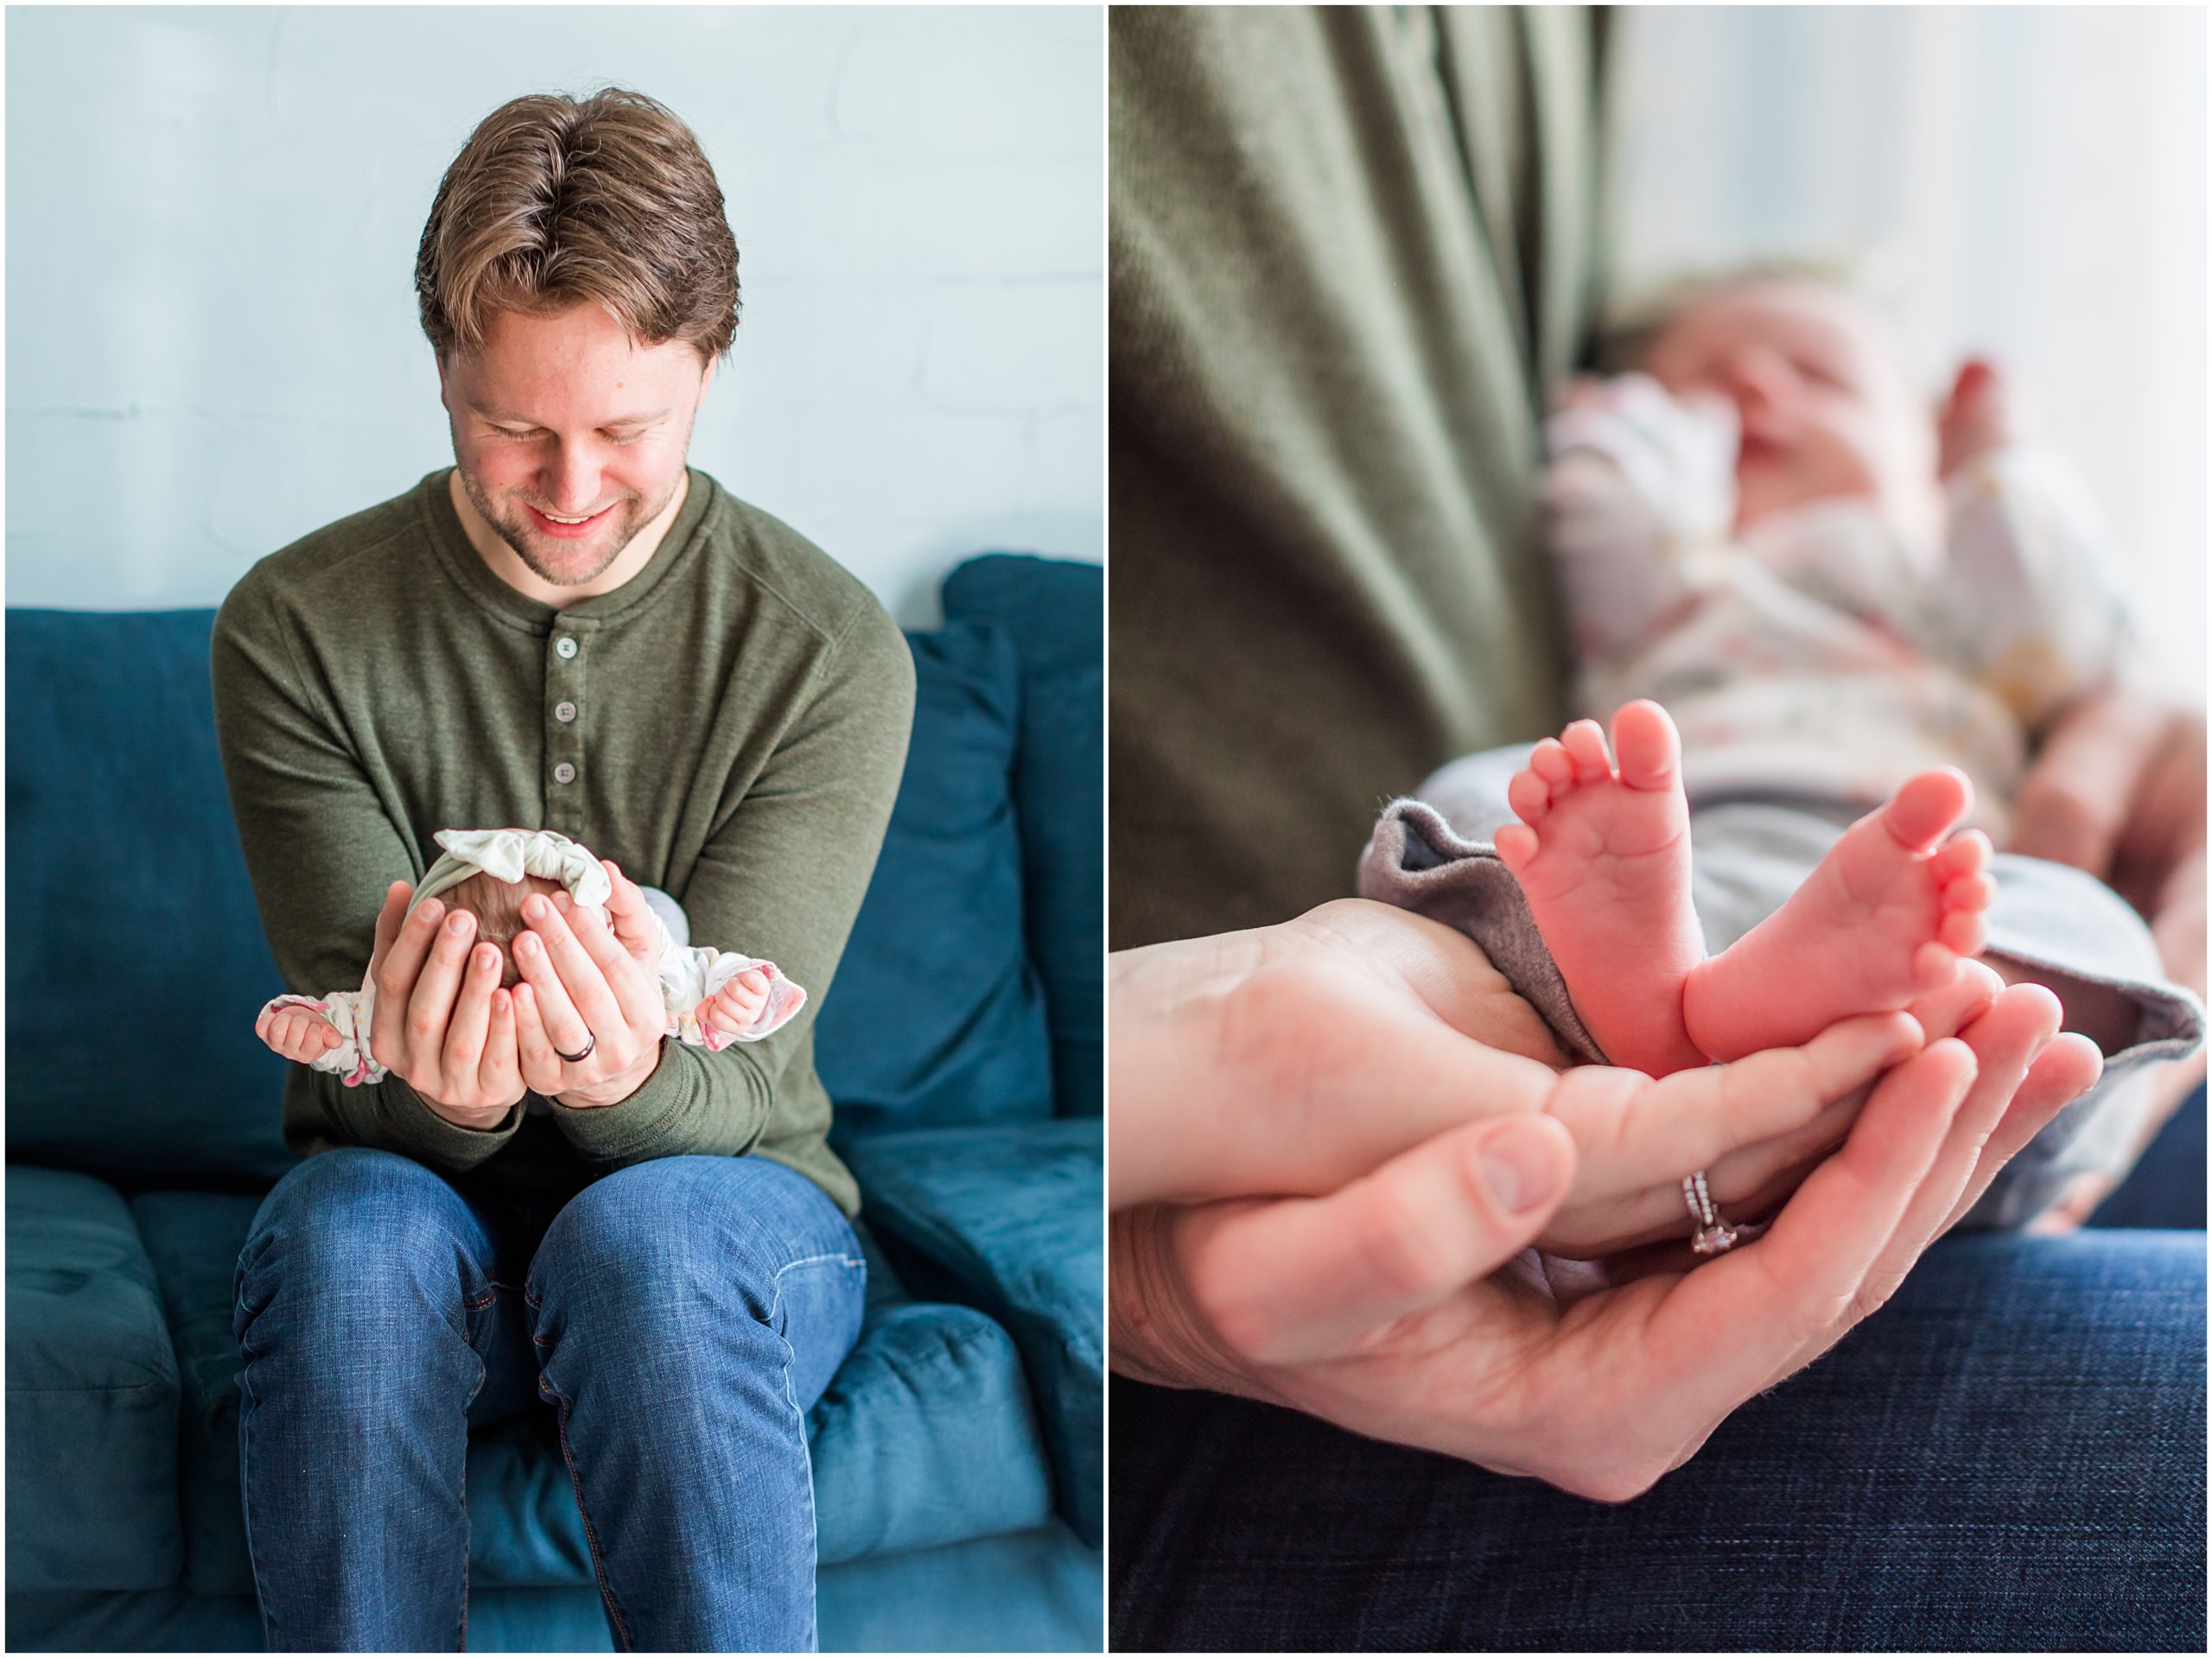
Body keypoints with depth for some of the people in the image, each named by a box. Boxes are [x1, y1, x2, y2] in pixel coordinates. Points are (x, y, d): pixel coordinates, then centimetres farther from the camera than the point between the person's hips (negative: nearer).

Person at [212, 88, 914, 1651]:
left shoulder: (835, 651, -10)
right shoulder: (296, 626, -7)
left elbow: (735, 1079, -16)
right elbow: (367, 1077, -12)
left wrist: (625, 1077, -41)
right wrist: (440, 1096, -38)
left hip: (722, 1190, -1)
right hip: (424, 1190, 1)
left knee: (649, 1237, -36)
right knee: (351, 1232, -34)